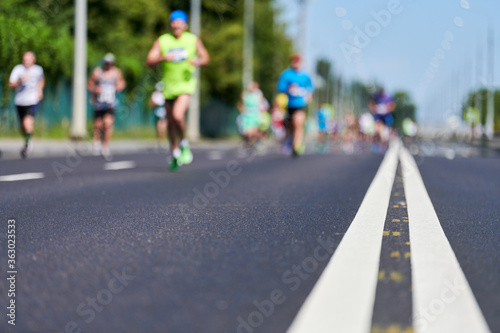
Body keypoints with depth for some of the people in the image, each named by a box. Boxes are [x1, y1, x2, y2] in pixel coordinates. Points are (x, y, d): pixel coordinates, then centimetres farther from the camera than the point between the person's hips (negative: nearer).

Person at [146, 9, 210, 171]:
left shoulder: (193, 40, 1)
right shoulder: (162, 41, 0)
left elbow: (206, 58, 7)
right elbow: (149, 62, -6)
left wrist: (198, 62, -16)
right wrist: (163, 58, -25)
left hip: (186, 84, -3)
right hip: (169, 86, 3)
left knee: (178, 115, -25)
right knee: (170, 123, 10)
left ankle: (184, 144, 1)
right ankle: (175, 154, 28)